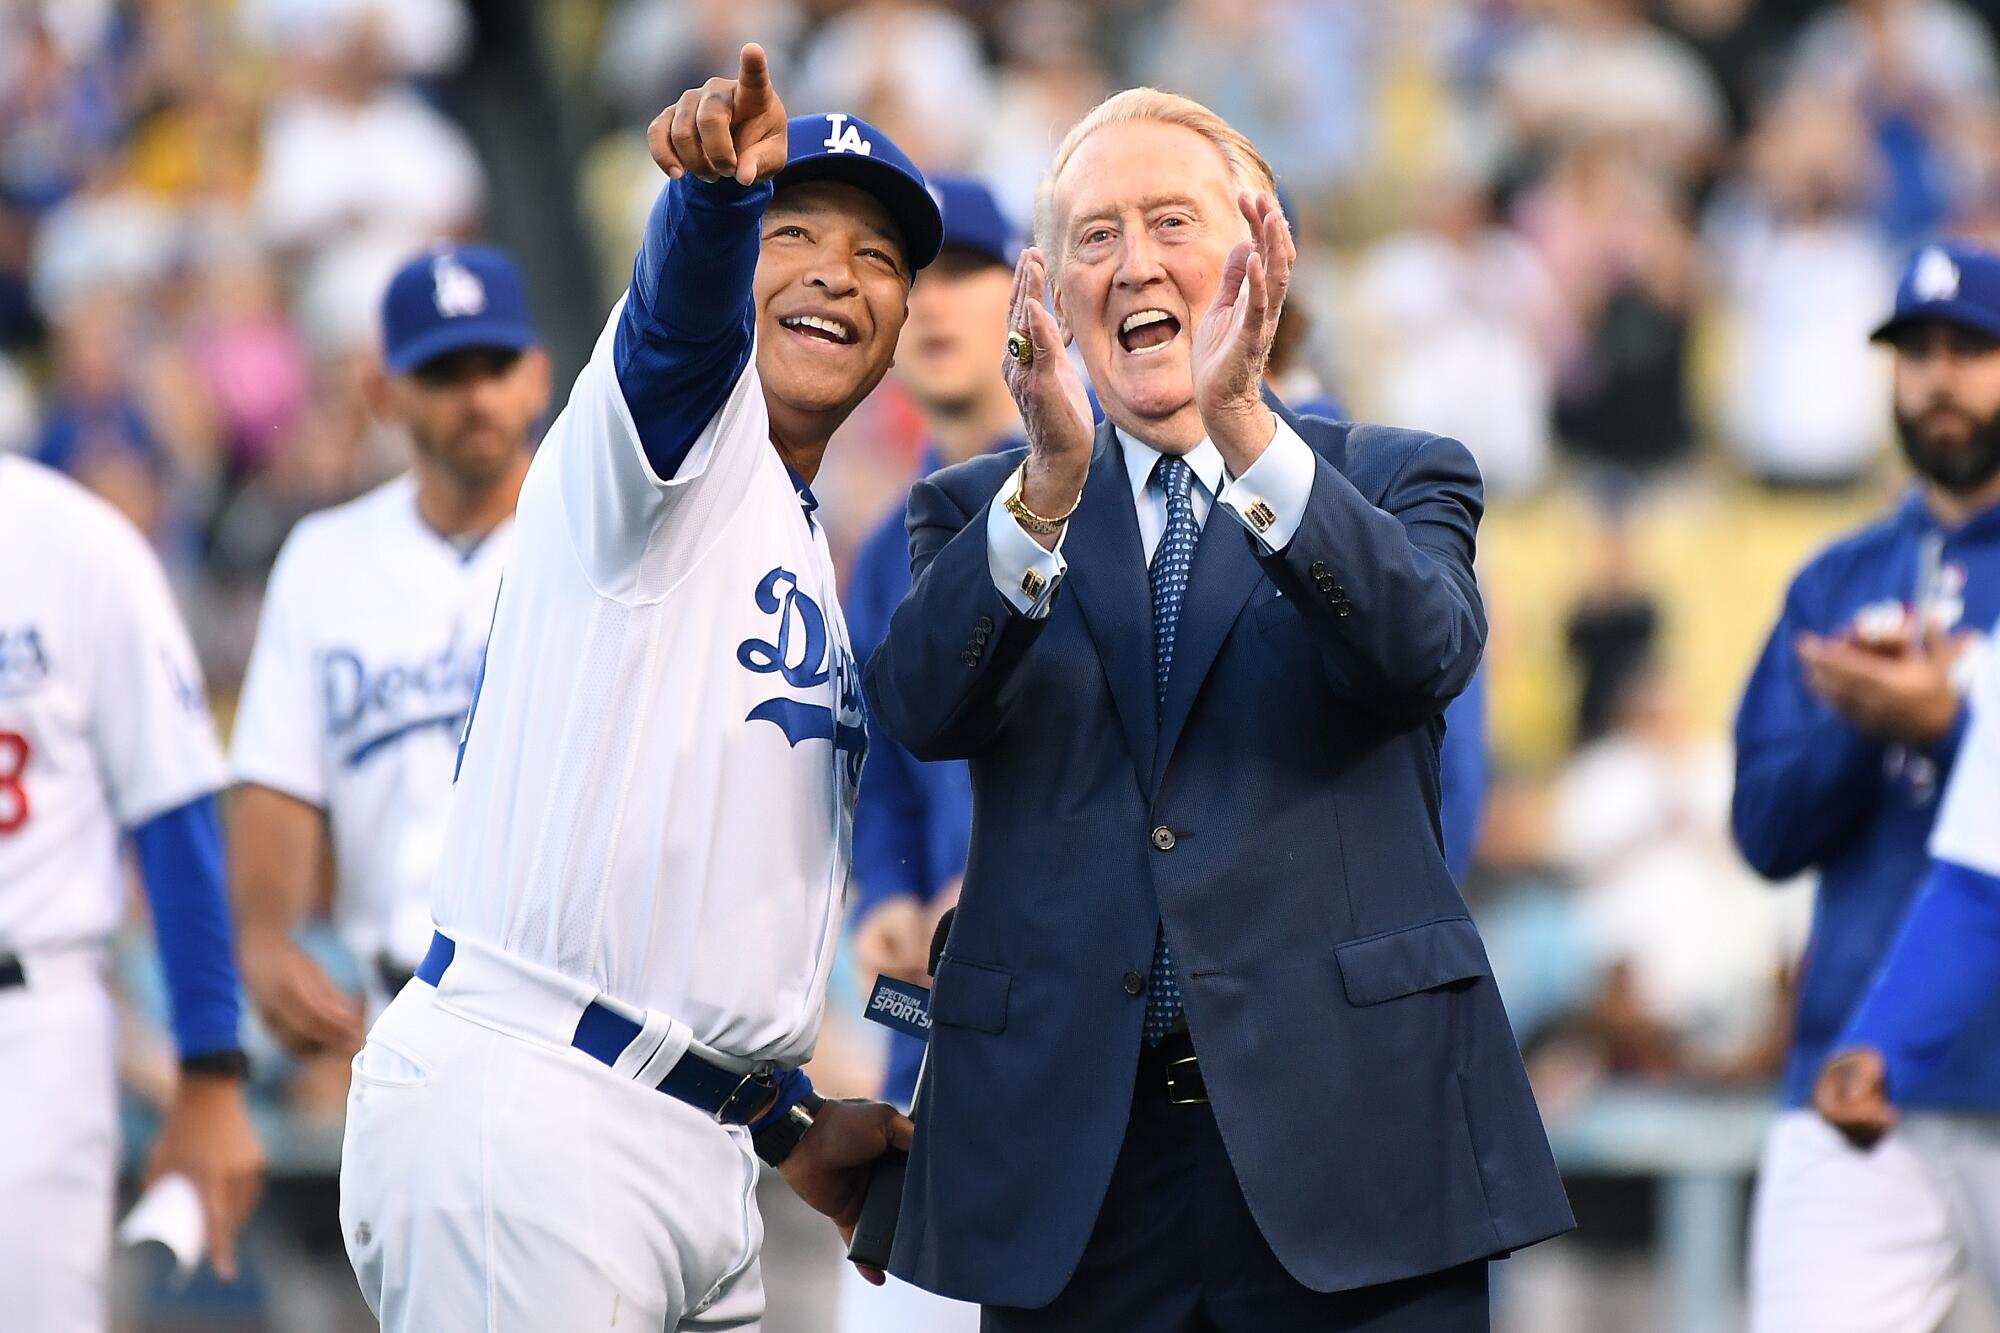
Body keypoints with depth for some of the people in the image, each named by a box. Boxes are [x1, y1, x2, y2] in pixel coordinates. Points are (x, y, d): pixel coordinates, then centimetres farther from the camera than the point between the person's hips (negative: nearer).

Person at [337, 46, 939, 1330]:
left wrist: (786, 1119, 21)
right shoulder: (693, 426, -1)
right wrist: (718, 180, -46)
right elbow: (682, 309, -25)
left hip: (695, 1138, 9)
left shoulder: (806, 565, 24)